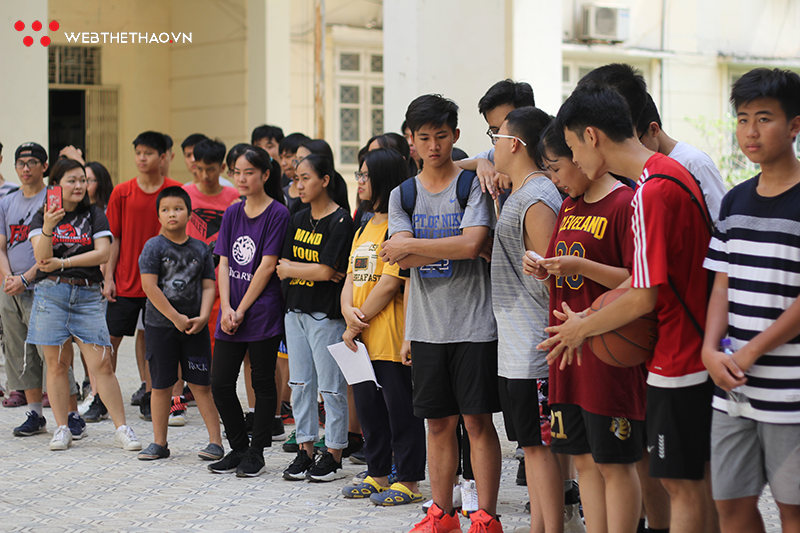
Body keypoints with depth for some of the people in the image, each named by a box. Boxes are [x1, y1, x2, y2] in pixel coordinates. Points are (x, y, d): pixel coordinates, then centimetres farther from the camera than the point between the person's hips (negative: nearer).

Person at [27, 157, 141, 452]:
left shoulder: (94, 215, 8)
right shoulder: (42, 217, 8)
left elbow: (102, 253, -4)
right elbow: (42, 257, -7)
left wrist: (62, 263, -10)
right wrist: (49, 227, -24)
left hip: (88, 294, 0)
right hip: (51, 292, 0)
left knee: (102, 364, -6)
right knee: (57, 364, 2)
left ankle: (121, 428, -2)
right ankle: (63, 427, 11)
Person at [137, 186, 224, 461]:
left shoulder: (201, 248, 6)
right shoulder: (154, 247, -3)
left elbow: (208, 286, 5)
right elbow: (150, 287, -10)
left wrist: (202, 317, -12)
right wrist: (176, 318, -13)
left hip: (195, 326, 1)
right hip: (160, 325, -1)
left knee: (201, 384, 1)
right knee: (161, 385, 6)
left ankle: (215, 441, 6)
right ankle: (159, 443, 15)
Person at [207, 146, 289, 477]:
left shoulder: (278, 214, -7)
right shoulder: (232, 214, 11)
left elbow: (267, 266, -11)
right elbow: (224, 263, 8)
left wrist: (241, 310, -10)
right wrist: (226, 308, -5)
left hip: (262, 312, -6)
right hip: (231, 313, 6)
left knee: (263, 384, 3)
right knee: (220, 383, 4)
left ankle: (256, 453, 13)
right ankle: (238, 448, 19)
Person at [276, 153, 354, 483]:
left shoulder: (340, 222, -10)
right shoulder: (298, 220, 12)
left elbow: (326, 271, -17)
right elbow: (283, 266, 6)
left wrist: (291, 269, -4)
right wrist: (313, 271, -11)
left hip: (325, 314, -7)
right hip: (295, 310, 7)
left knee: (331, 387, -1)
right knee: (300, 384, 10)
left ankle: (333, 456, 6)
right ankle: (305, 451, 18)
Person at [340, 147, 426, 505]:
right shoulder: (364, 228, 16)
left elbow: (389, 284, -18)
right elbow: (351, 278, 14)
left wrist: (356, 326, -12)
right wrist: (348, 311, -7)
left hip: (392, 338, -9)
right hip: (362, 339, 9)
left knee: (401, 410, 0)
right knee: (368, 408, 15)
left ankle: (408, 482, 8)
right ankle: (377, 475, 26)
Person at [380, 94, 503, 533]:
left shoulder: (473, 185, -3)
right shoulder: (402, 195, 9)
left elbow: (472, 243, -18)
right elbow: (402, 259, -4)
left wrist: (412, 244, -12)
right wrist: (455, 247, -15)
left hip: (474, 324, -4)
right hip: (426, 327, 4)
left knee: (478, 421, 0)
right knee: (438, 422, 11)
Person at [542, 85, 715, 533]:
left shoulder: (651, 193, -21)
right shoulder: (674, 173, 9)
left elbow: (645, 298, -21)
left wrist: (583, 327, -6)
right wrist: (590, 319, 10)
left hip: (677, 361, -9)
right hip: (701, 354, 9)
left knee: (682, 484, -2)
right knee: (699, 479, 16)